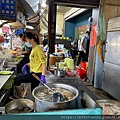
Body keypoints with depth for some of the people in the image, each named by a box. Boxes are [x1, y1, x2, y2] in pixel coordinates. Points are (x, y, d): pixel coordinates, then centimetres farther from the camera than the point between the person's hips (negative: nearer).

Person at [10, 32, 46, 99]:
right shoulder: (33, 49, 11)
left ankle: (19, 97, 12)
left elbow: (44, 62, -21)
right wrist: (27, 65, 9)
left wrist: (43, 76, -27)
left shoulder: (38, 49, -17)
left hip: (37, 74, -9)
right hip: (34, 72, 9)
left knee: (16, 80, -7)